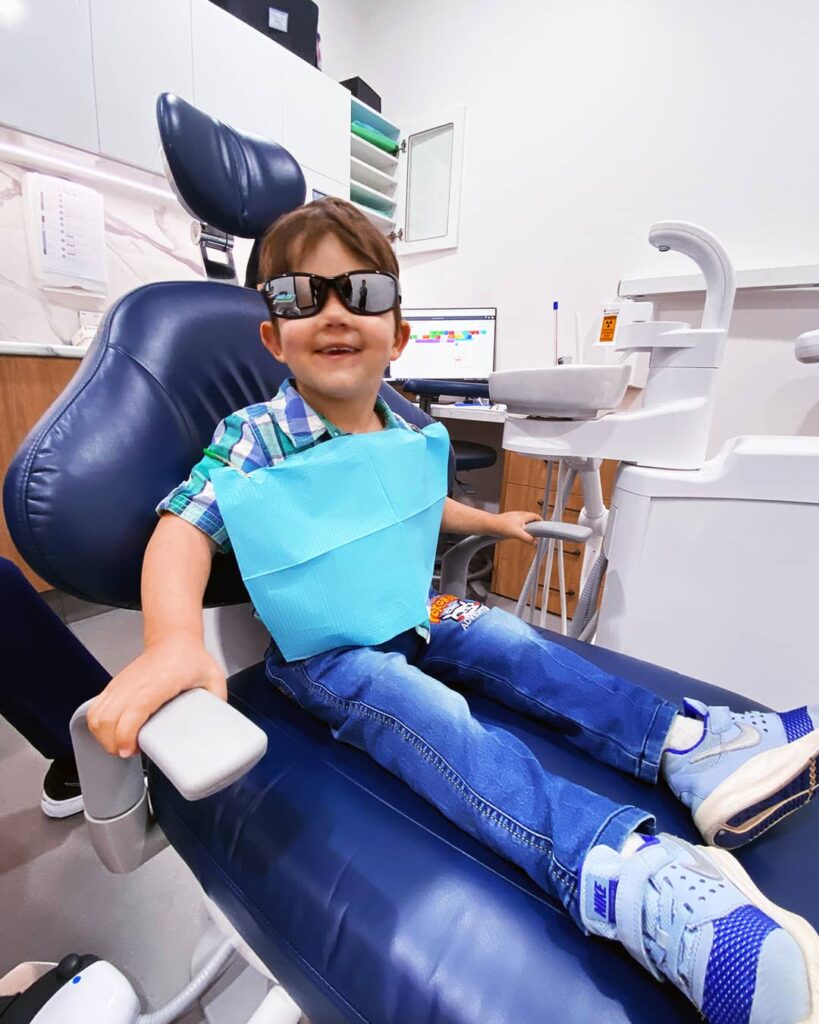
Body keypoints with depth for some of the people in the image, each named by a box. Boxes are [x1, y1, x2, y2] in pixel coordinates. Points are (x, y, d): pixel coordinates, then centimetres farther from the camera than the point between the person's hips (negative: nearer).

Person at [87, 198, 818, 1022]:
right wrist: (173, 640, -41)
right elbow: (185, 530, -22)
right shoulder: (256, 438, -14)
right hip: (319, 643, -6)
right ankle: (613, 858, -42)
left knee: (518, 648, -10)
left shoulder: (404, 430, 3)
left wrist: (489, 522, 31)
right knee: (426, 713, -30)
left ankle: (684, 744, -11)